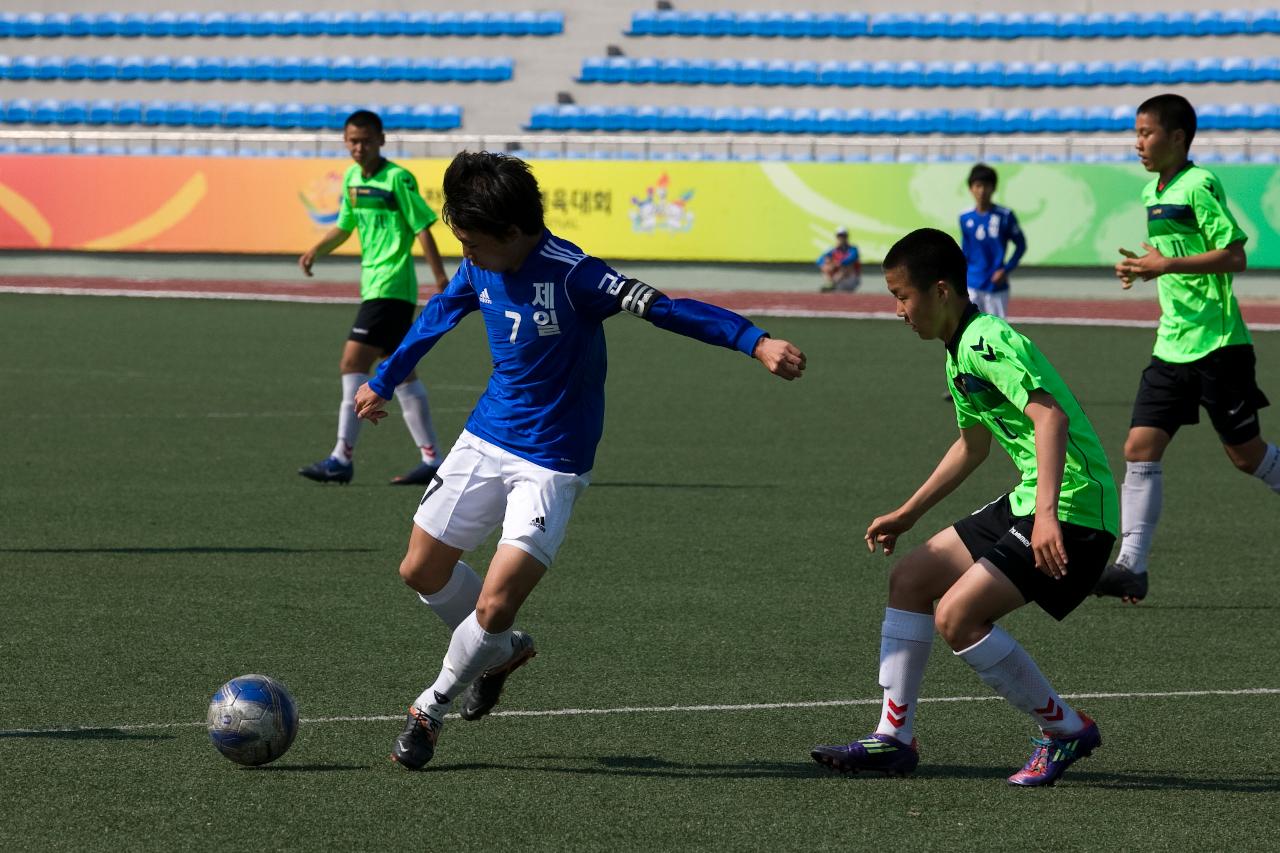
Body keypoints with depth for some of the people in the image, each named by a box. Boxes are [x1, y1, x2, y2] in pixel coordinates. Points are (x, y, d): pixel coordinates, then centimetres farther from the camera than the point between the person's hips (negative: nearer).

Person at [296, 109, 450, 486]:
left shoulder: (397, 178, -11)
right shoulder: (352, 179, 12)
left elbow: (423, 228, -12)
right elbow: (346, 224, 25)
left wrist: (441, 281, -15)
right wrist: (316, 250, 8)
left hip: (390, 288, -9)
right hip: (374, 286, 9)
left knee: (353, 365, -13)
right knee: (401, 372, 10)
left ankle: (342, 458, -13)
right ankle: (431, 459, 14)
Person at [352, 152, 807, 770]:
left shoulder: (571, 275, -24)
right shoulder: (479, 269, -3)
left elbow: (665, 309, -28)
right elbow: (437, 316, 18)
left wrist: (756, 342, -40)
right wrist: (383, 380, 32)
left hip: (551, 464, -7)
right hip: (485, 441, 7)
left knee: (494, 604, -14)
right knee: (422, 571, 12)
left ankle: (432, 707, 12)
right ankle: (502, 652, 39)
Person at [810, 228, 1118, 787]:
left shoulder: (988, 342, -16)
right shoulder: (960, 354, 16)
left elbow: (1050, 416, -30)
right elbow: (973, 445, 32)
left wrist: (1047, 512, -40)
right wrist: (908, 513, 38)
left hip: (1073, 509, -11)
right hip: (1029, 502, 11)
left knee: (957, 615, -18)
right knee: (910, 578, 13)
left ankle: (1065, 730, -3)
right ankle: (894, 737, 18)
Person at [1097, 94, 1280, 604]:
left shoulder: (1199, 186, -13)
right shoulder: (1152, 192, 14)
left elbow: (1235, 255, -19)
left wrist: (1167, 265, -22)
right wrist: (1142, 268, 8)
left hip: (1217, 344, -8)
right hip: (1172, 346, 8)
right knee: (1141, 447, -4)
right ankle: (1131, 566, -7)